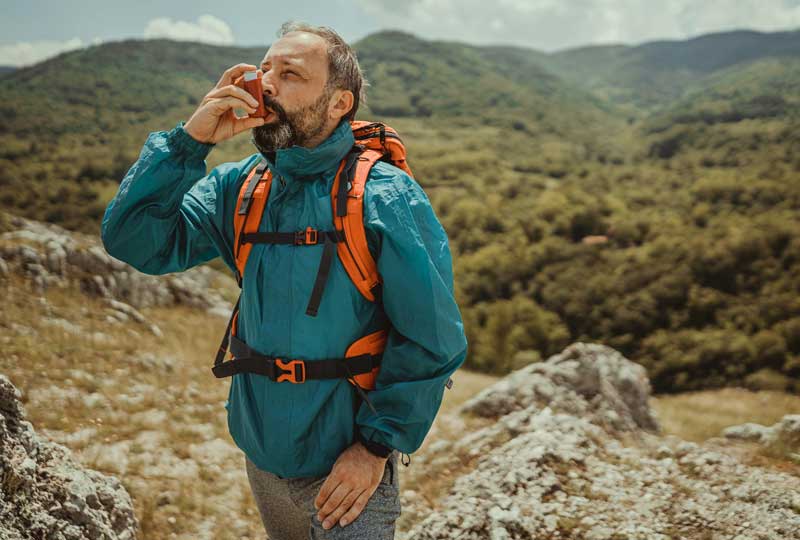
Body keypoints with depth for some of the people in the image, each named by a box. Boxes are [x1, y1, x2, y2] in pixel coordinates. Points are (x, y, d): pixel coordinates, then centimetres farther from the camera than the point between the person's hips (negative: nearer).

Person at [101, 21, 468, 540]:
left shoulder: (386, 199, -17)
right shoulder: (239, 186, -1)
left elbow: (434, 343, -16)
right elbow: (133, 240, -8)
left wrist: (376, 445, -17)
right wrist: (189, 141, -17)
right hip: (261, 452, 6)